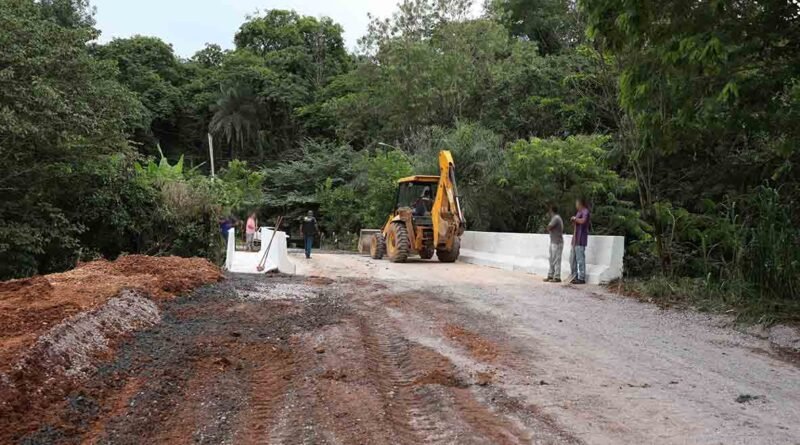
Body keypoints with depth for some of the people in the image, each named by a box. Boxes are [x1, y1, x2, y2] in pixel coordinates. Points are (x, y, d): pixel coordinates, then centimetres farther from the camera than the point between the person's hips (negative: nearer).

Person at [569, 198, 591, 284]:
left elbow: (583, 221, -28)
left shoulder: (585, 212, -8)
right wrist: (573, 221, 6)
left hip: (580, 240, -10)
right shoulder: (579, 212, 21)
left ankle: (581, 278, -3)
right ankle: (575, 277, 19)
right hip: (575, 240, 10)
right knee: (572, 259, 12)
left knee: (580, 259, -7)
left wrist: (575, 219, -11)